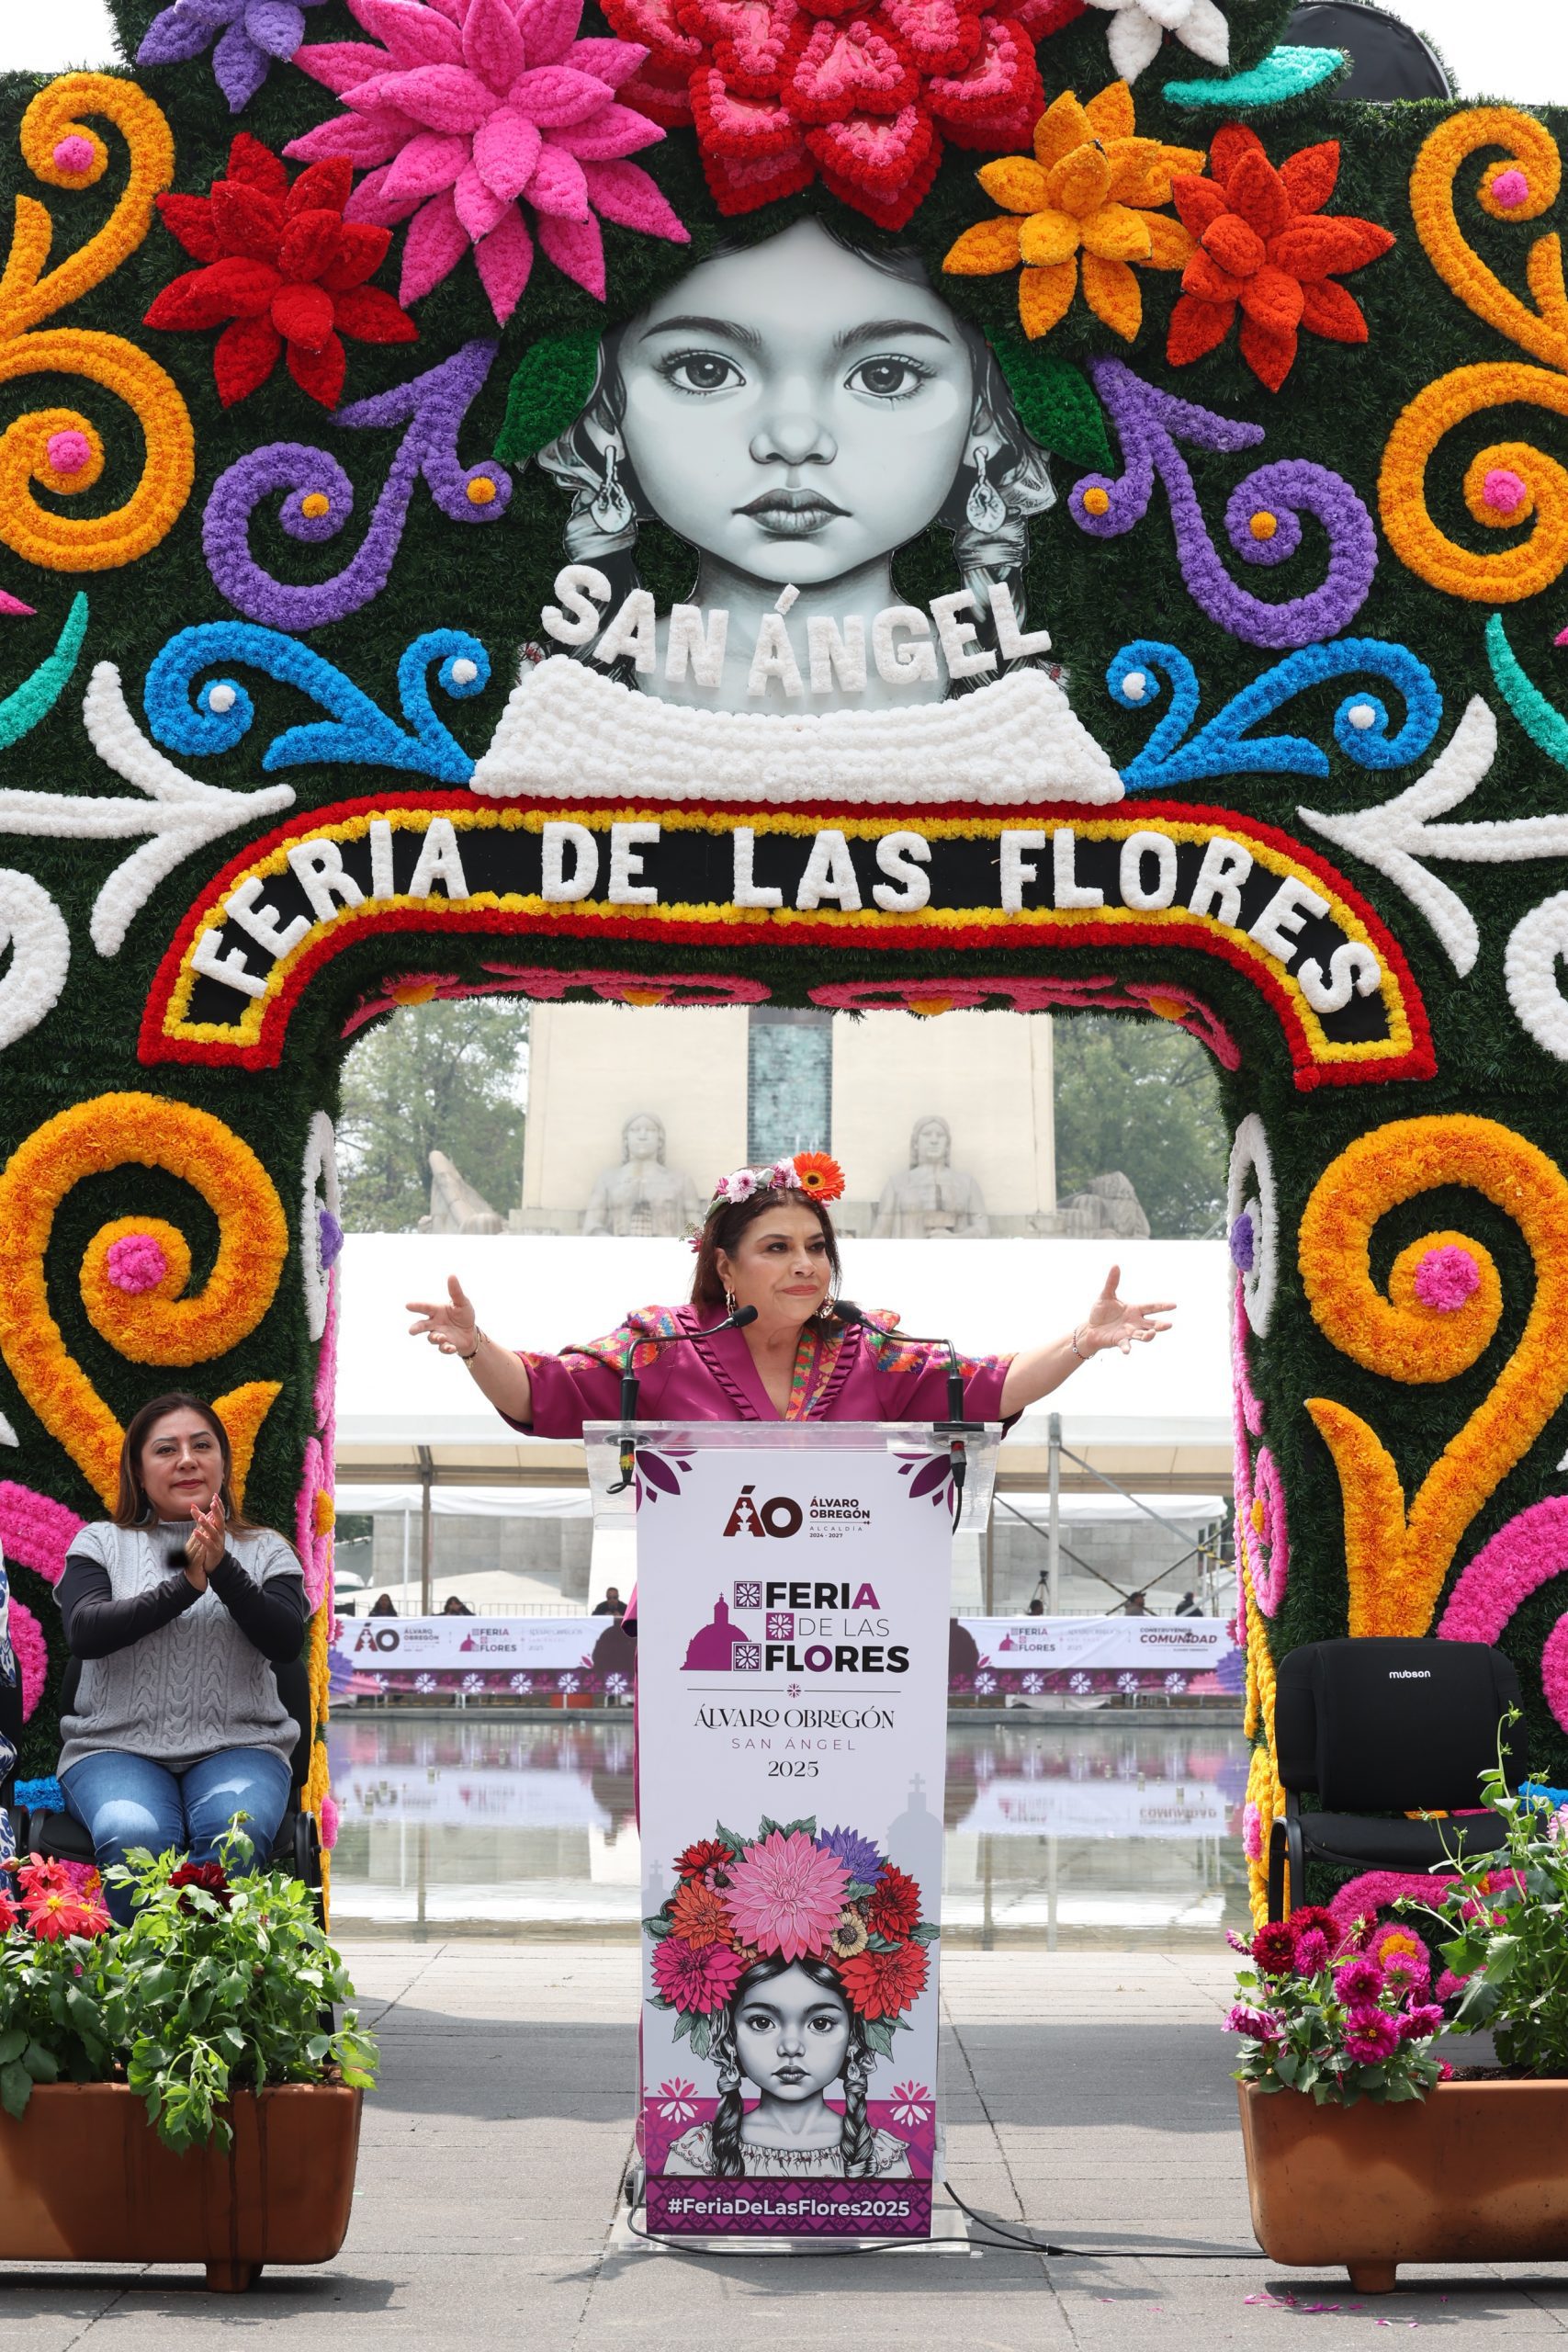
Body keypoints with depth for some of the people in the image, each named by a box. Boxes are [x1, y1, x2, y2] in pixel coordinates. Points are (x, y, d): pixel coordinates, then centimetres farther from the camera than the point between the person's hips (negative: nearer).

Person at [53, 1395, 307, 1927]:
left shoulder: (265, 1550, 15)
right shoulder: (102, 1543, 12)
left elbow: (286, 1641, -1)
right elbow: (83, 1633, -5)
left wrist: (222, 1571, -15)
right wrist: (186, 1584, -13)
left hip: (237, 1745, 1)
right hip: (117, 1748, -1)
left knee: (237, 1832, -34)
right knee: (135, 1838, -34)